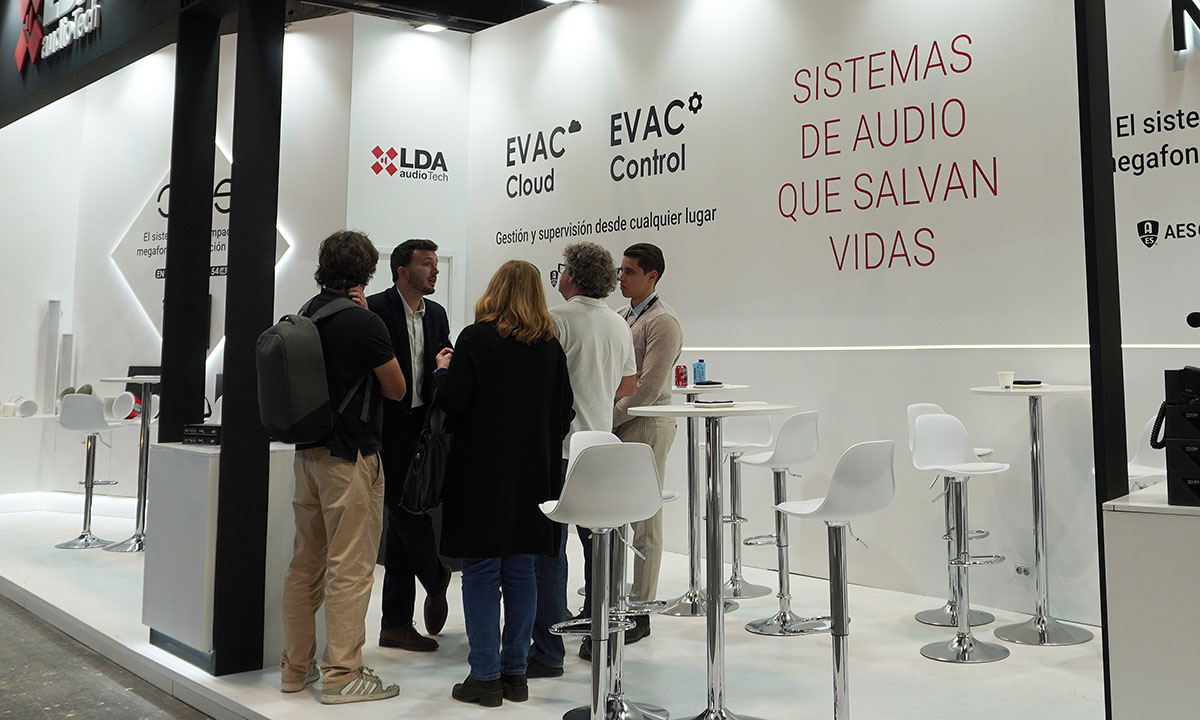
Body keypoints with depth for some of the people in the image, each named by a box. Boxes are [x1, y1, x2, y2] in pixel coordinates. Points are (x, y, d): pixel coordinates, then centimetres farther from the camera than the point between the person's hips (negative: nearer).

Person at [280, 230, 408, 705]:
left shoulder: (305, 316, 8)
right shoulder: (364, 323, -15)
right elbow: (396, 390, -5)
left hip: (308, 452, 8)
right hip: (351, 456, -8)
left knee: (305, 564, 15)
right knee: (350, 568, -1)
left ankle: (296, 667, 24)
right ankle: (342, 675, 6)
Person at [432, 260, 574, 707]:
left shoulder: (476, 338, -9)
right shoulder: (551, 346, 4)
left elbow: (451, 401, -11)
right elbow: (564, 410, 7)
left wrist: (443, 369, 9)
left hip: (482, 472, -4)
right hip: (533, 473, 4)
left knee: (481, 570, 3)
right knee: (521, 571, 11)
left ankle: (485, 676, 8)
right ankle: (515, 673, 18)